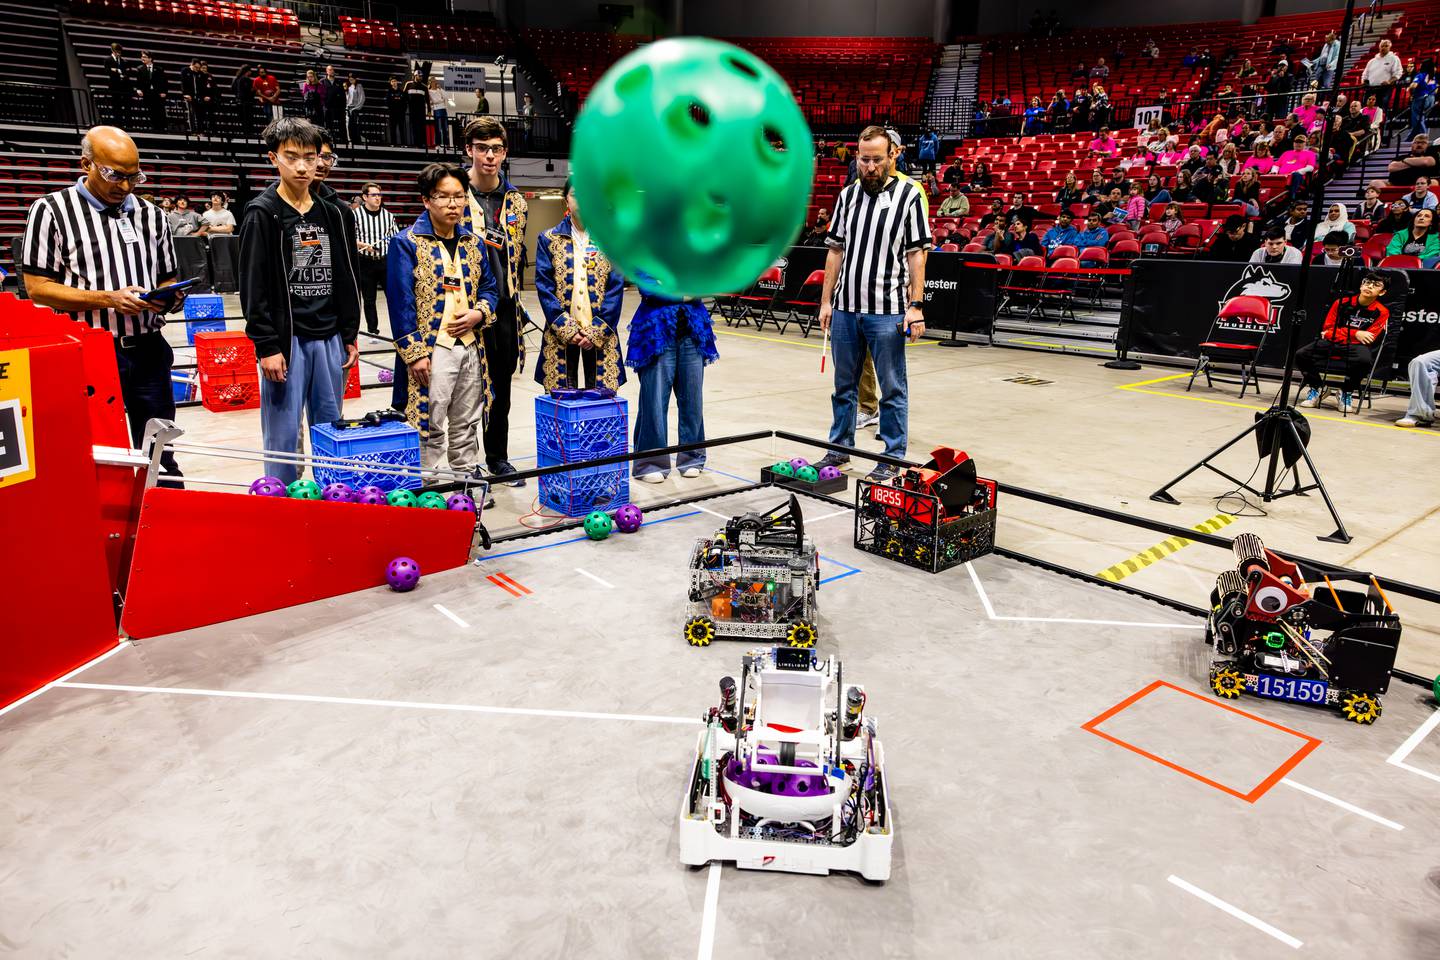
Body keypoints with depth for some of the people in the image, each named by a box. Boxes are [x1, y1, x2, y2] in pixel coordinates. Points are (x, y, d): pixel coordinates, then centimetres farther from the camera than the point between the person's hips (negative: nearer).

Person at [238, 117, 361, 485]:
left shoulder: (331, 214, 11)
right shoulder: (262, 213, -4)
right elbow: (253, 286, -8)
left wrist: (349, 336, 10)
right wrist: (266, 346, -13)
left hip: (329, 337, 5)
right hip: (285, 338, -5)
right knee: (283, 432, -1)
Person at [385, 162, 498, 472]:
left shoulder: (473, 242, 10)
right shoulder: (406, 243, -6)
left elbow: (488, 287, 17)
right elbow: (400, 302, -9)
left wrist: (479, 313, -5)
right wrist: (414, 353, -14)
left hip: (471, 348, 5)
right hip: (432, 349, -5)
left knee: (466, 427, 15)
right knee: (429, 429, 0)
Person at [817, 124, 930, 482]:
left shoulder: (909, 194, -2)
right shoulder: (848, 195, 12)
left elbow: (917, 254, -5)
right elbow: (836, 250, 14)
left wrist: (916, 305, -11)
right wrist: (826, 300, 9)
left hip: (887, 310, -4)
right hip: (845, 306, 5)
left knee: (892, 387, 3)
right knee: (844, 383, 14)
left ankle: (892, 457, 13)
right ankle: (839, 448, 26)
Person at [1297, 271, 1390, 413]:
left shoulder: (1381, 312, 0)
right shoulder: (1342, 303, 5)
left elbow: (1368, 339, -9)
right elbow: (1327, 330, 2)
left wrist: (1336, 334, -9)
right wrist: (1355, 334, -10)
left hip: (1355, 347, -2)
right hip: (1331, 344, 2)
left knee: (1365, 359, -38)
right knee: (1300, 355, -23)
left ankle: (1347, 392, -8)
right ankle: (1315, 388, 6)